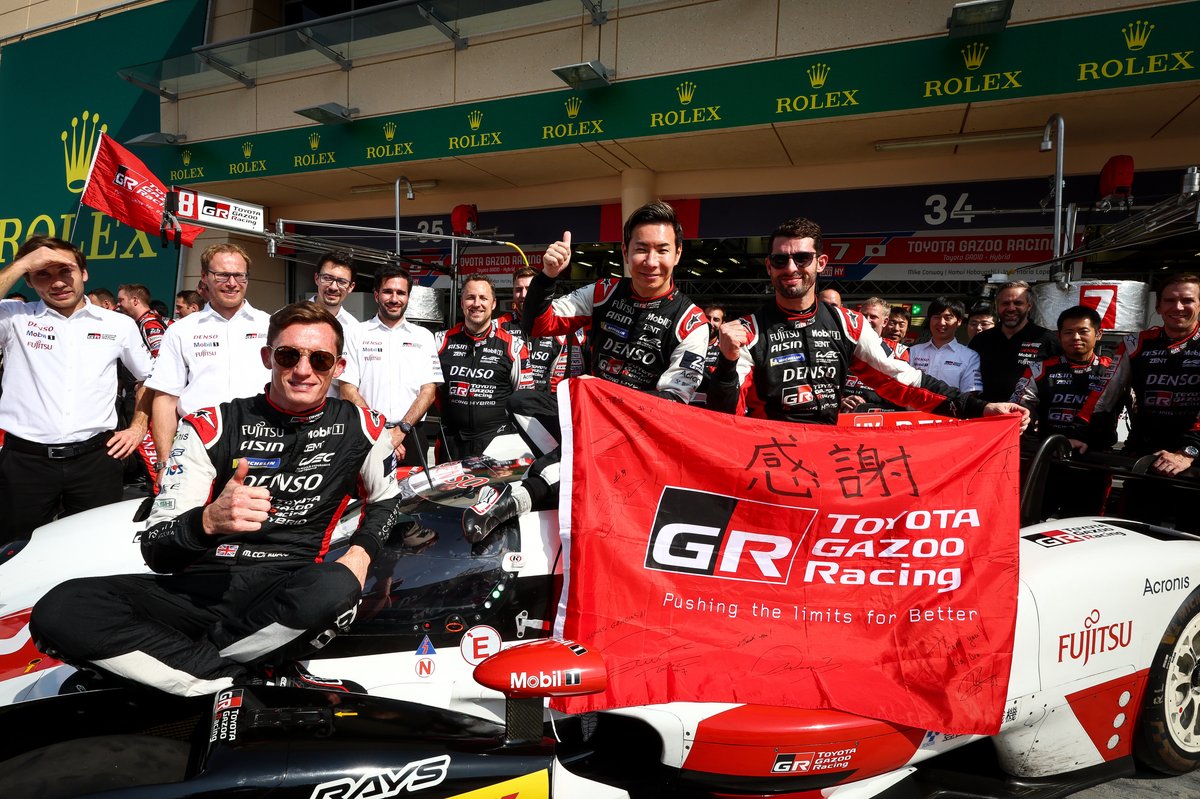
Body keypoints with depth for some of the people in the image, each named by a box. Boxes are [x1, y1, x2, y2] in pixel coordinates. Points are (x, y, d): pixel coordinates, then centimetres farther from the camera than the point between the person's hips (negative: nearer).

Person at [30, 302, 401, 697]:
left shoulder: (360, 427, 4)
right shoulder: (211, 427, 1)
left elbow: (385, 500, 21)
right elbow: (156, 551, -2)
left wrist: (360, 554, 0)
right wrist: (209, 520, -26)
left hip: (288, 591, 0)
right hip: (201, 586, 1)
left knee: (335, 588, -38)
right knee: (59, 609, -24)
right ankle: (238, 676, -19)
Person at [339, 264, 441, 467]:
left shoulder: (423, 337, 8)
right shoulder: (356, 334, 5)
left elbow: (428, 392, 2)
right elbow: (348, 390, -2)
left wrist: (401, 430, -11)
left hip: (410, 436, 1)